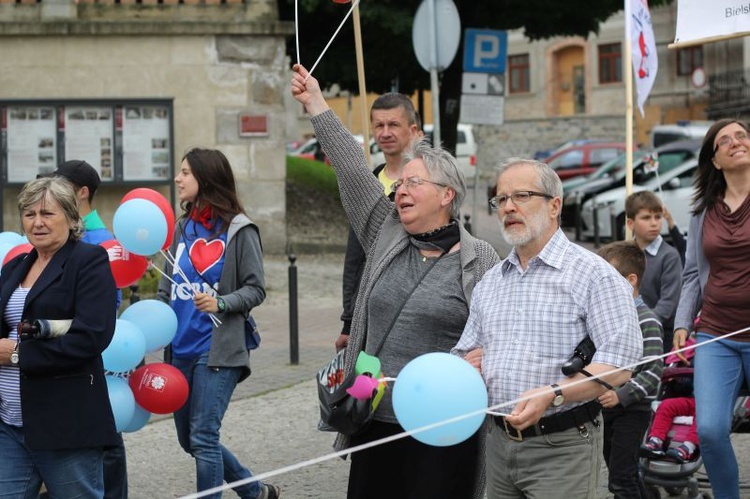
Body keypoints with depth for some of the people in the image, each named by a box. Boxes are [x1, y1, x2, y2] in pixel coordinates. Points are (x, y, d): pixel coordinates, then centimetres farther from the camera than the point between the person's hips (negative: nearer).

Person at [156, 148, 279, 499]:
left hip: (217, 350, -7)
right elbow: (167, 288, 14)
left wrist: (221, 304, -22)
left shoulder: (239, 230, -7)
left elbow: (255, 289, -6)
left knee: (203, 438, -9)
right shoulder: (183, 227, 10)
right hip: (181, 349, 7)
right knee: (188, 439, 13)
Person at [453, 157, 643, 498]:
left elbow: (619, 363, -15)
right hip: (499, 443, 6)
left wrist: (552, 394, -26)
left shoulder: (593, 274, -6)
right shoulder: (489, 283, 15)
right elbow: (465, 354, 25)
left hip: (562, 448, -6)